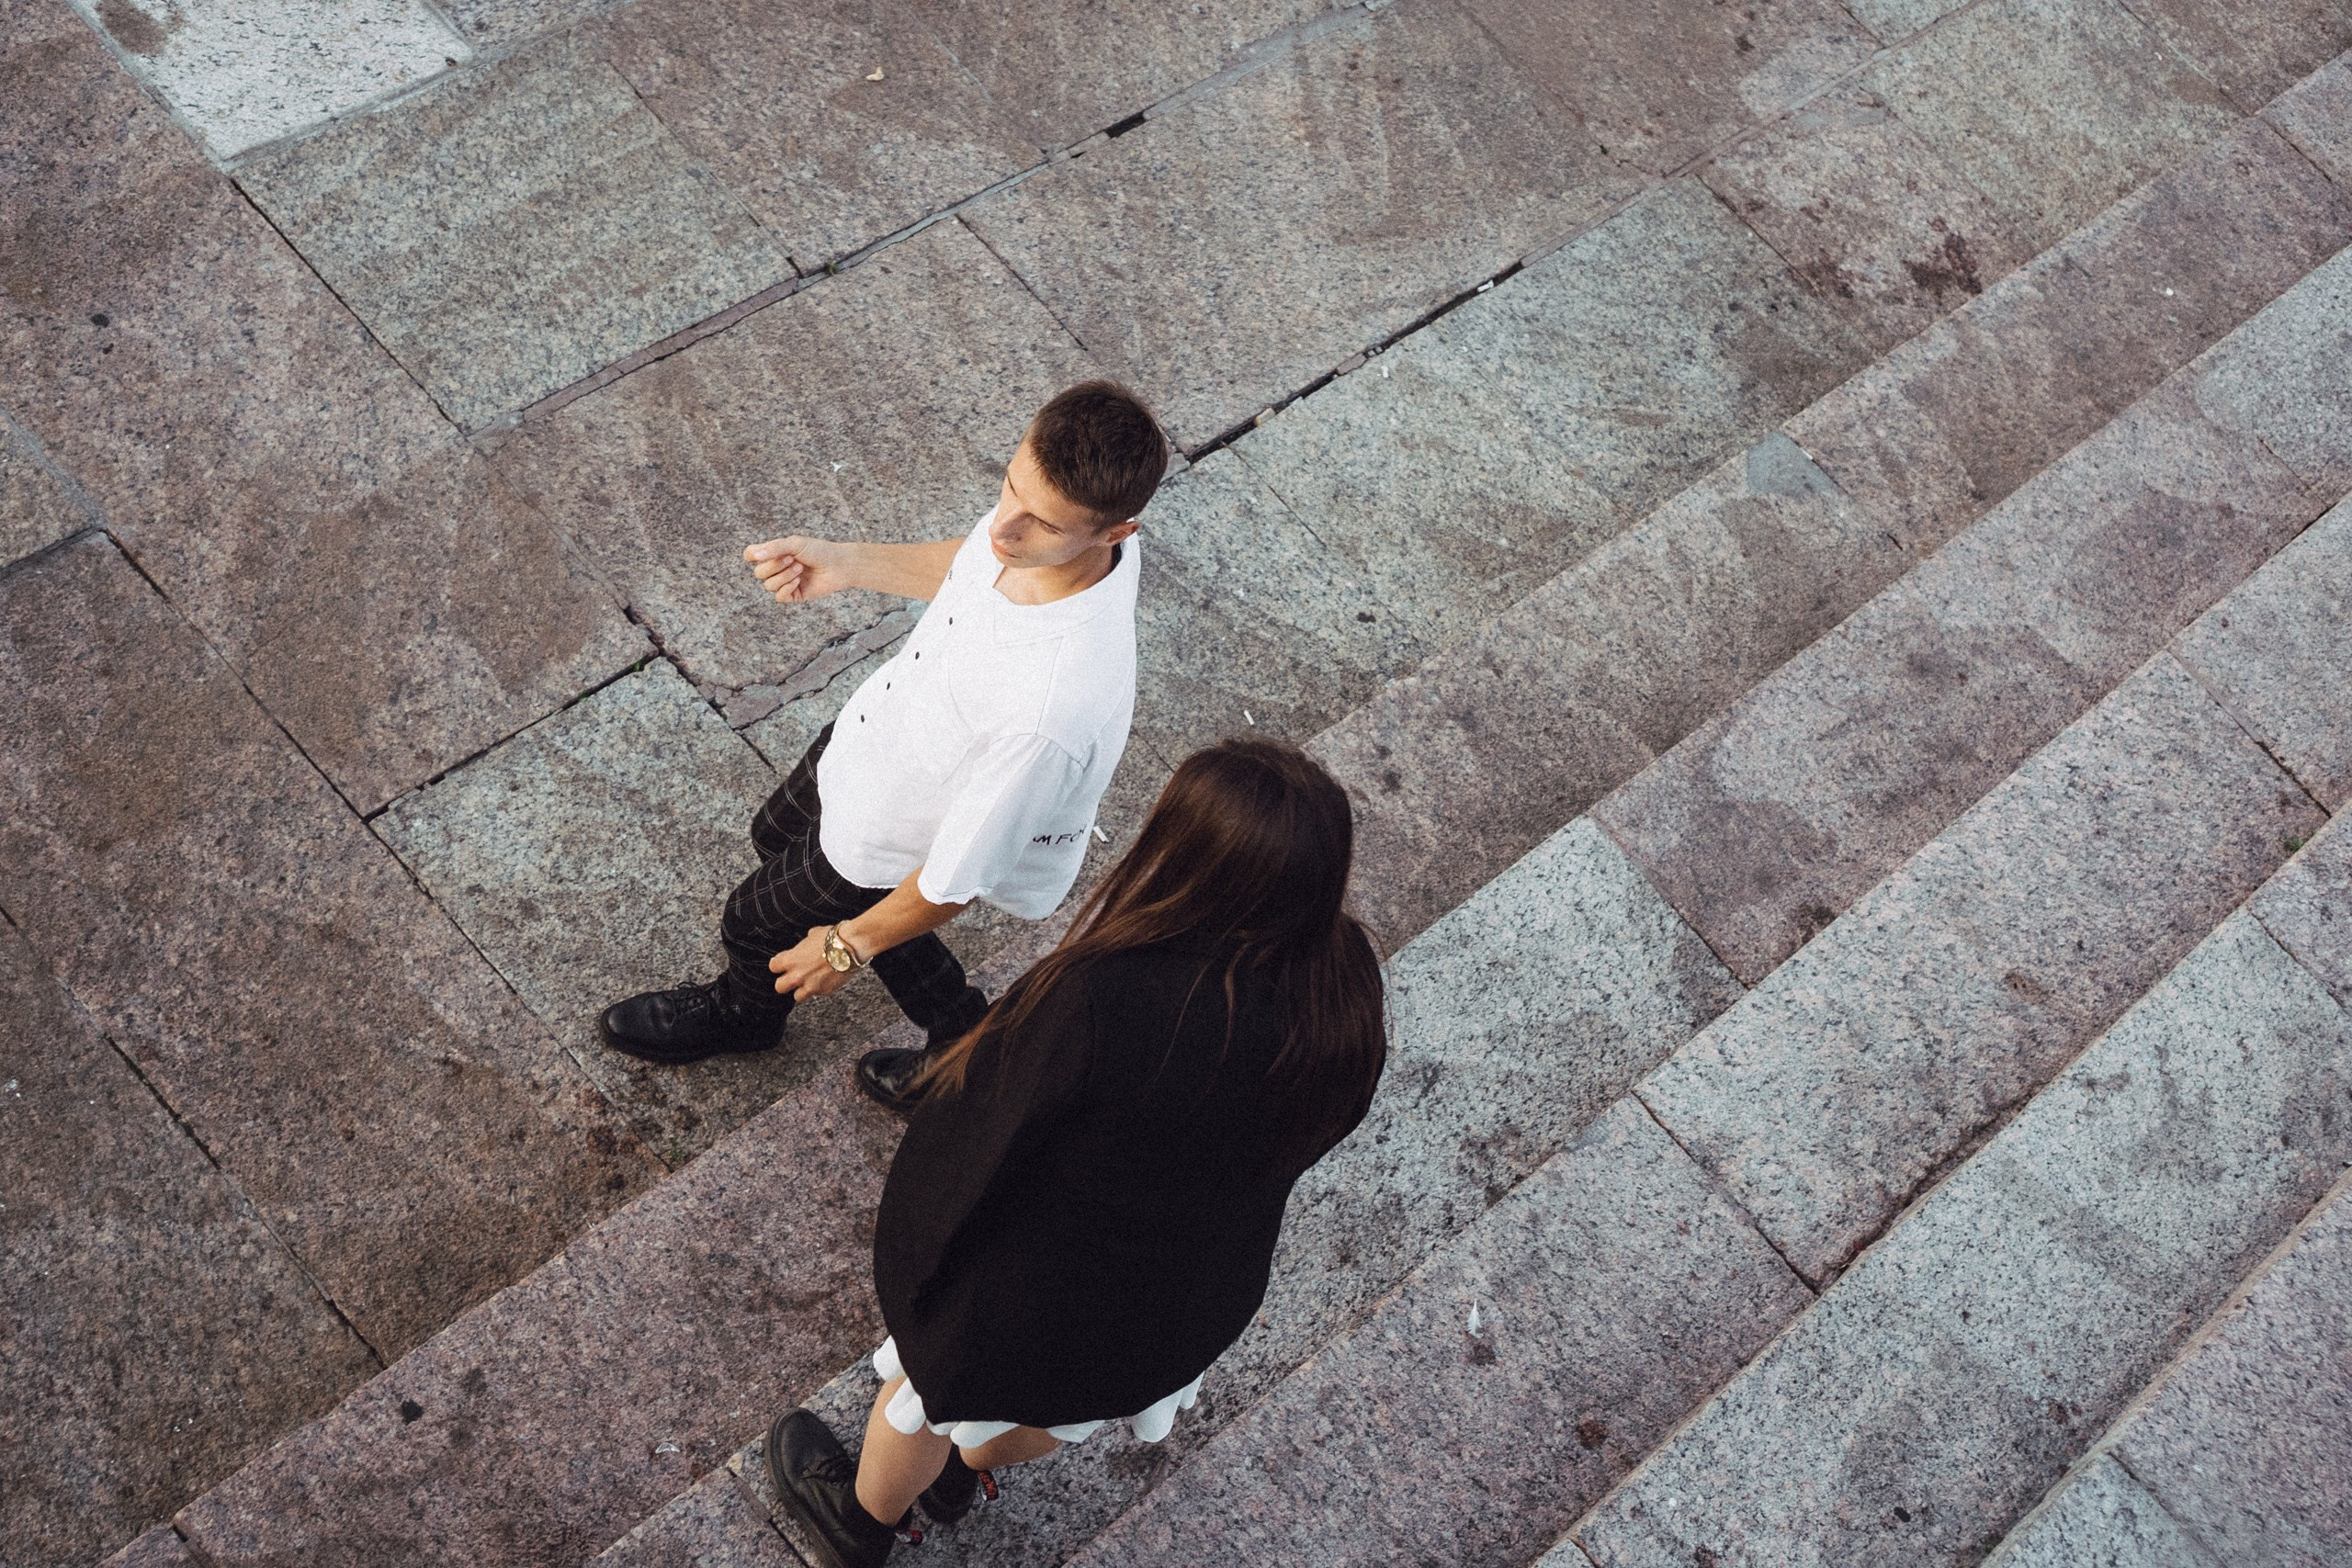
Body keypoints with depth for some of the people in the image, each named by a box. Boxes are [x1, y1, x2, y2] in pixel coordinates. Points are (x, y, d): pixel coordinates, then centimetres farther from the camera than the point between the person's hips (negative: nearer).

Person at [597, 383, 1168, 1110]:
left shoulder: (1053, 708, -48)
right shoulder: (1061, 513, -26)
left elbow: (963, 872, -30)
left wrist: (850, 943, -14)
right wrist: (846, 563, -7)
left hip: (892, 840, -7)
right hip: (873, 729, 8)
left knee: (758, 924, 23)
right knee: (780, 834, 36)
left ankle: (743, 1012, 64)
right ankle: (963, 1031, 52)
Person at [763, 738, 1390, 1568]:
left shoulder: (1102, 1003, -44)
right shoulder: (1346, 987, -27)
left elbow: (977, 1141, -27)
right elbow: (1303, 1140, -7)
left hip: (1030, 1292, -5)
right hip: (1192, 1307, 5)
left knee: (927, 1397, 30)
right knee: (1062, 1403, 37)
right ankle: (965, 1469, 68)